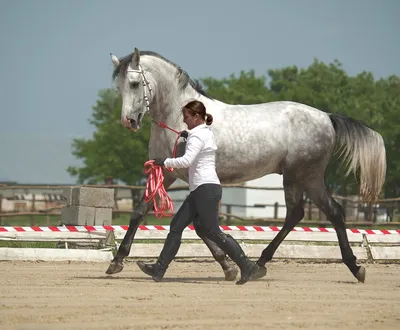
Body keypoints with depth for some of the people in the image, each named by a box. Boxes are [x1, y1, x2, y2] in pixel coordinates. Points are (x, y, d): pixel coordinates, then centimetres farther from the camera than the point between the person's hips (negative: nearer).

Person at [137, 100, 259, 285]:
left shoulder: (198, 136, -12)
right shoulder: (207, 133, 18)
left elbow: (187, 160, -25)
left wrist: (165, 162, -14)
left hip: (206, 188, -11)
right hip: (201, 190, 11)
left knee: (212, 232, -9)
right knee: (176, 226, 8)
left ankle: (246, 266, -5)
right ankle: (159, 269, 7)